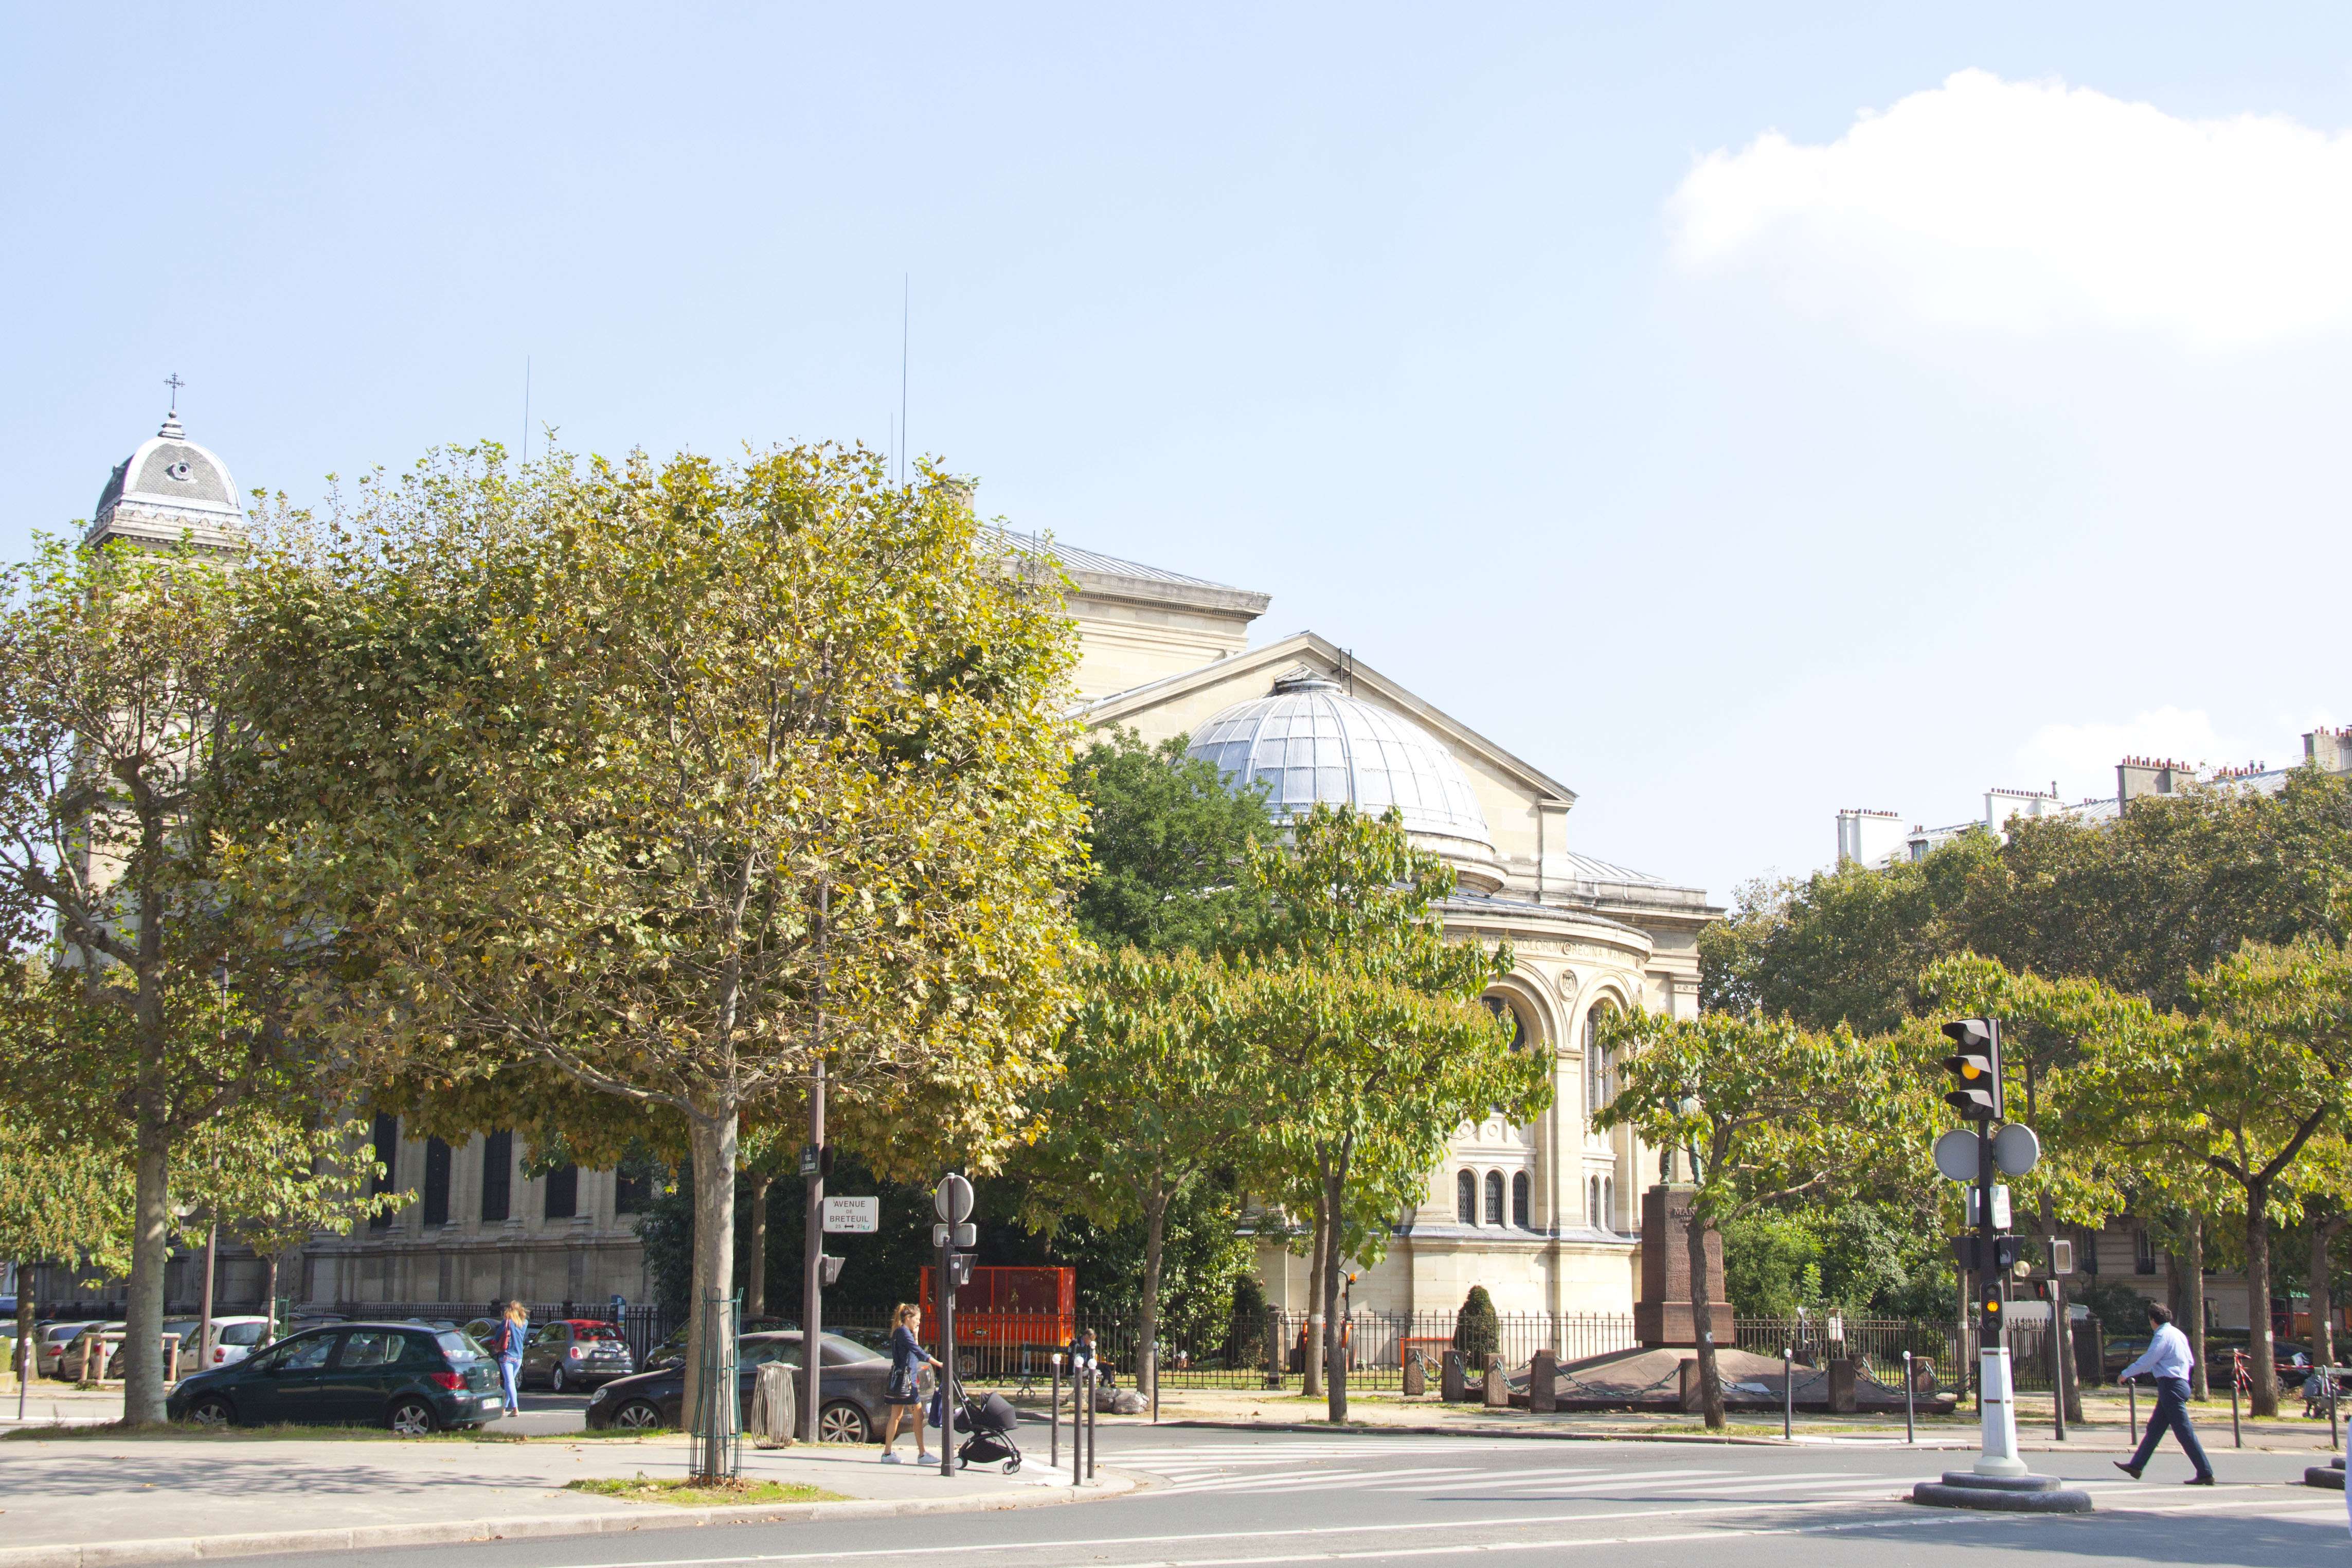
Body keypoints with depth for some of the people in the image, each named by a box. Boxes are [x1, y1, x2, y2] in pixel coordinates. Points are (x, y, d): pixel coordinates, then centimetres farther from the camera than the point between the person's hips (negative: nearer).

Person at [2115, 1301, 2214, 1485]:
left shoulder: (2162, 1335, -12)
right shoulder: (2179, 1334, 16)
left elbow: (2147, 1361, -15)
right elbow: (2190, 1362, 21)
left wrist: (2125, 1374, -3)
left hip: (2170, 1385, -10)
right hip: (2181, 1383, 10)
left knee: (2184, 1431, -9)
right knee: (2154, 1428, 13)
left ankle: (2205, 1473, -10)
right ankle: (2136, 1466, 18)